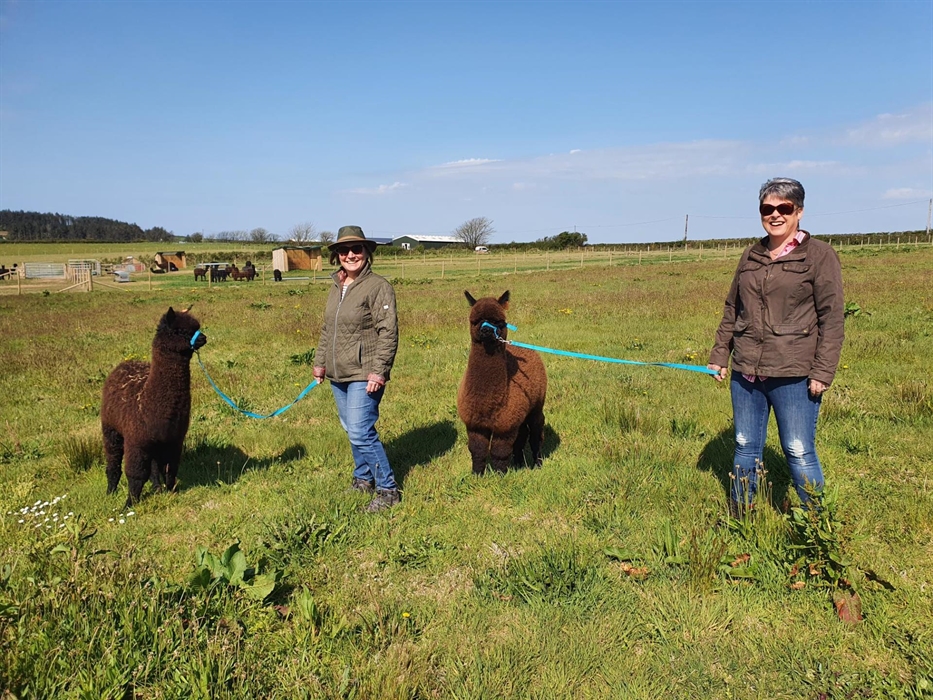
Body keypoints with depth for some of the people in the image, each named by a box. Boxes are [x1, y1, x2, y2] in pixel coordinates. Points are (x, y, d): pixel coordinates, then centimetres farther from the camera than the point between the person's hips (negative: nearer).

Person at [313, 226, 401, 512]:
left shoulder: (378, 286, -11)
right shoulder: (336, 287, 13)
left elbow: (388, 332, -16)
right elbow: (326, 330, 22)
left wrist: (379, 370, -21)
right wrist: (320, 362, 19)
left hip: (364, 374, -8)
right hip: (337, 373, 8)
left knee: (361, 433, -11)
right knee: (352, 430, 16)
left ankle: (388, 490, 1)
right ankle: (363, 480, 32)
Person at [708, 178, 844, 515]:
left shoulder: (819, 254, -3)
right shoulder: (751, 256, 12)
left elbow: (832, 318, -6)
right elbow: (731, 310, 17)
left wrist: (822, 372, -12)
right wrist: (719, 355, 12)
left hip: (793, 374, -5)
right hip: (745, 373, 5)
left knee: (799, 452, 0)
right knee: (745, 448, 14)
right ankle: (738, 520, 28)